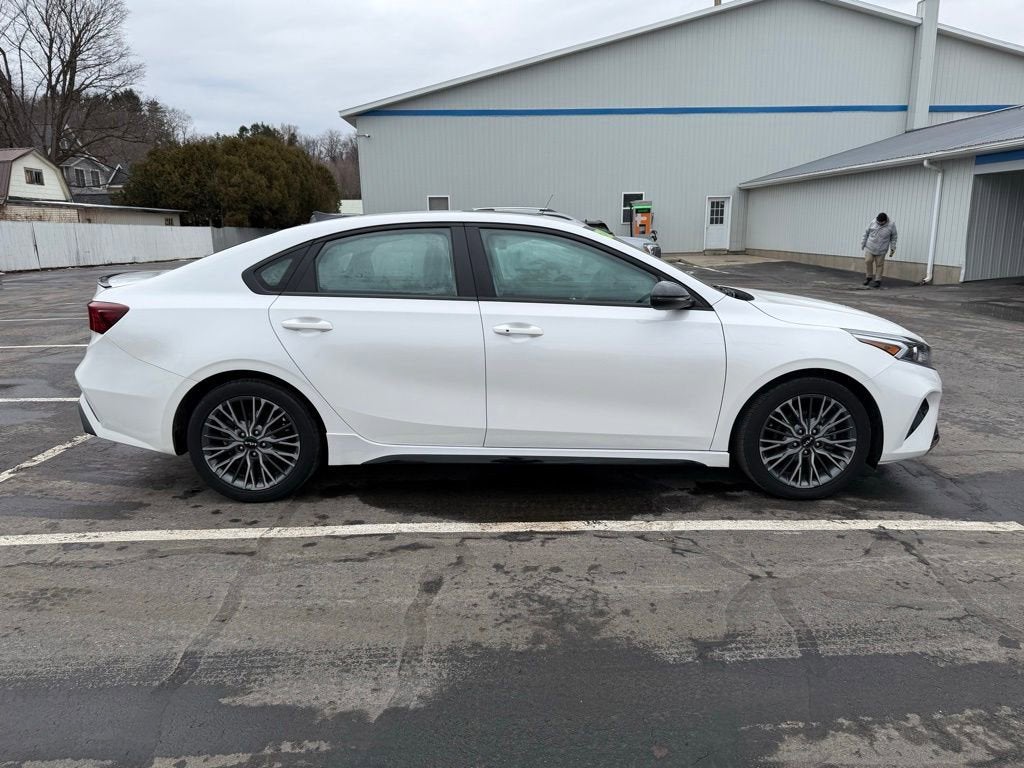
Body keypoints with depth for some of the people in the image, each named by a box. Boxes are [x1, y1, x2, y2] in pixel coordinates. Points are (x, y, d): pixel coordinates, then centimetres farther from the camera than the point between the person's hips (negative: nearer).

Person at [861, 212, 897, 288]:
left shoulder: (891, 225, -7)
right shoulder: (873, 222, -4)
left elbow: (893, 238, 2)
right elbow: (866, 233, 7)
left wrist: (892, 249, 1)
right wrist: (863, 244, 11)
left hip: (881, 250, -1)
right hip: (870, 247, 1)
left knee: (879, 264, 1)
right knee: (868, 261, -5)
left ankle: (877, 280, 11)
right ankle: (868, 277, 14)